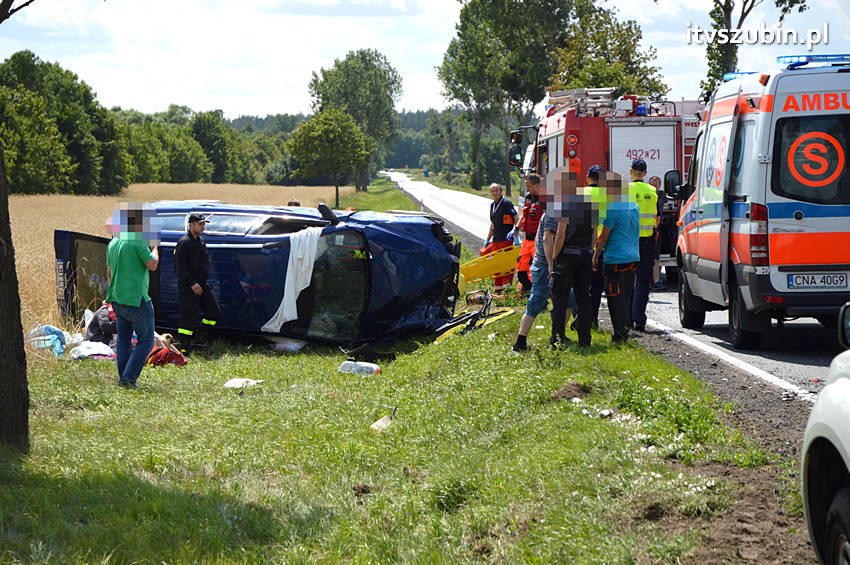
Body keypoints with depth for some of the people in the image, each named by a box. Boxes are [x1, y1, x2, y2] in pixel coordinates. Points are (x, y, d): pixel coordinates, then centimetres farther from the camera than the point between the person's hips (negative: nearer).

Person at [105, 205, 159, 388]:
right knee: (145, 341, 1)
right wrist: (155, 247, 4)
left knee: (123, 340, 15)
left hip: (117, 299, 8)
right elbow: (152, 265, -13)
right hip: (137, 299, -8)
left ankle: (123, 378, 15)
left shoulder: (113, 243, 11)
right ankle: (129, 378, -6)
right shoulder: (138, 242, -16)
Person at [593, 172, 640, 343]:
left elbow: (603, 237, -11)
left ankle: (620, 334, -7)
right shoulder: (634, 206, 11)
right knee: (627, 296, 15)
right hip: (633, 257, 8)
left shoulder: (612, 209, -15)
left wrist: (595, 257, 0)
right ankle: (626, 329, 19)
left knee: (615, 297, -4)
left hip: (615, 260, -8)